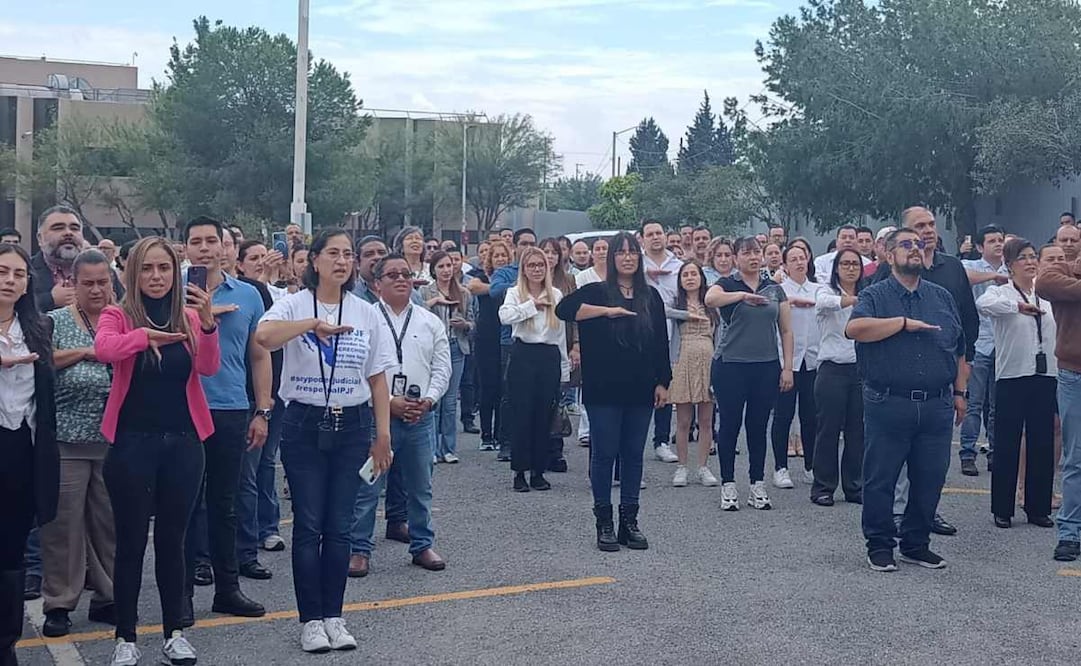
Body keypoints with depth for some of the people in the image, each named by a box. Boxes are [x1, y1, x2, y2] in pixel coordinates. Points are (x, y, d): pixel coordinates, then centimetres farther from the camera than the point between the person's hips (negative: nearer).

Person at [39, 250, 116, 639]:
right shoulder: (54, 322, 5)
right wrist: (86, 351, -14)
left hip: (115, 441, 2)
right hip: (66, 440, -2)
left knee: (111, 520, 7)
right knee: (63, 522, 2)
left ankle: (106, 597, 19)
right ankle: (58, 603, 12)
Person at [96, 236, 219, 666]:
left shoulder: (189, 316, 5)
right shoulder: (118, 315, -3)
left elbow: (208, 368, -10)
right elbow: (103, 349, -24)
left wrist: (208, 323, -26)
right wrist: (146, 335, -38)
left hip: (183, 441, 3)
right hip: (132, 442, -2)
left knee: (172, 539, 11)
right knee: (131, 541, 4)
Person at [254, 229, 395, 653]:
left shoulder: (366, 313, 5)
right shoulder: (294, 305, -5)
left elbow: (377, 380, 7)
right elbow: (263, 336, -28)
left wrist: (383, 434, 4)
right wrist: (314, 324, -33)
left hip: (352, 426, 3)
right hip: (305, 424, -3)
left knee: (339, 526, 7)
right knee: (308, 526, 1)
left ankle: (333, 616, 17)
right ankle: (311, 619, 10)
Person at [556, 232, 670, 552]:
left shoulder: (651, 297, 10)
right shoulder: (597, 292, -1)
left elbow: (661, 343, 11)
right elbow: (563, 308, -18)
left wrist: (662, 382, 5)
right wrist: (608, 311, -22)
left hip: (640, 390, 3)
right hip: (604, 390, -3)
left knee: (633, 455, 8)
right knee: (604, 454, 2)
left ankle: (629, 522, 16)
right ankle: (604, 523, 11)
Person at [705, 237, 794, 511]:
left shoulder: (774, 288, 10)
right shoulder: (728, 285, -1)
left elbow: (786, 330, 10)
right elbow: (710, 299, -25)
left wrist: (787, 367, 4)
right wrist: (744, 295, -31)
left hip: (767, 367, 3)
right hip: (732, 366, -3)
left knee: (758, 426, 9)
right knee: (730, 425, 3)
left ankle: (757, 485, 17)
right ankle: (728, 485, 11)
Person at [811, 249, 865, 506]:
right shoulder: (826, 292, -1)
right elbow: (826, 302, -27)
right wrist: (850, 301, -46)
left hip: (861, 369, 4)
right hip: (832, 369, -4)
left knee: (858, 430, 6)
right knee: (828, 429, -1)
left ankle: (854, 487, 15)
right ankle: (823, 487, 7)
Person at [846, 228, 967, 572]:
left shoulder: (943, 297, 15)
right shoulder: (875, 295, 1)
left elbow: (959, 350, 19)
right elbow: (854, 328, -19)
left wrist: (959, 392, 12)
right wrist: (904, 322, -15)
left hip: (936, 407, 4)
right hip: (888, 405, -4)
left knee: (930, 479, 8)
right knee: (880, 478, 2)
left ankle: (916, 543, 23)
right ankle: (879, 545, 14)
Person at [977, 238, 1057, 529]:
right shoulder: (1001, 293, -3)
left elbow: (1055, 337, 21)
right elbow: (983, 304, -27)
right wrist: (1018, 305, -36)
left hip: (1045, 376, 5)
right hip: (1012, 376, -5)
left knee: (1043, 444, 7)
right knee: (1008, 443, 1)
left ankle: (1038, 508, 17)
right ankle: (1002, 509, 10)